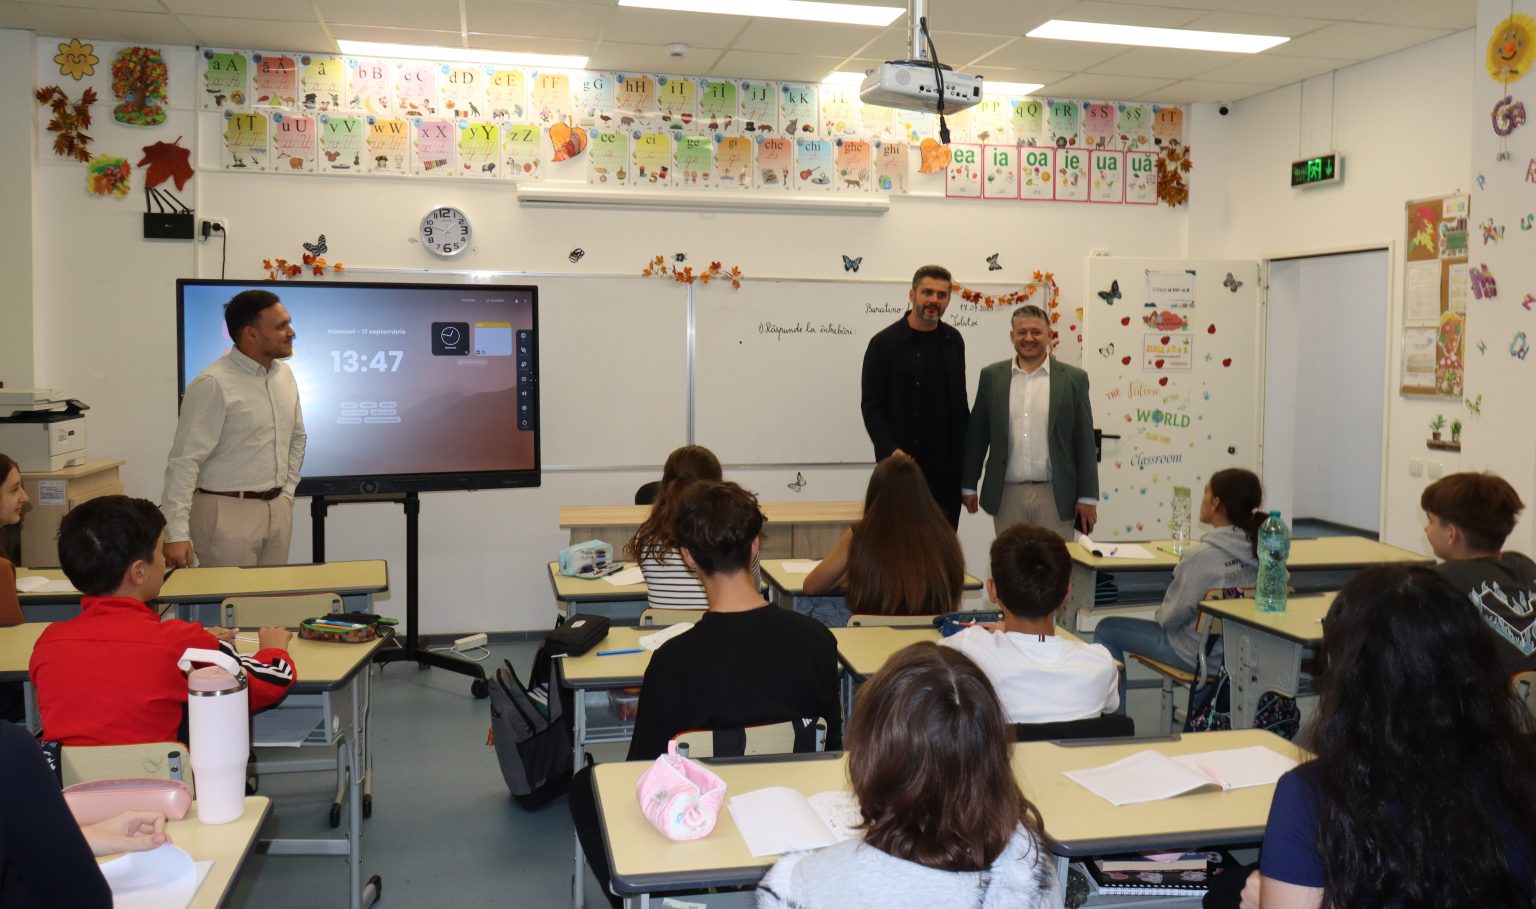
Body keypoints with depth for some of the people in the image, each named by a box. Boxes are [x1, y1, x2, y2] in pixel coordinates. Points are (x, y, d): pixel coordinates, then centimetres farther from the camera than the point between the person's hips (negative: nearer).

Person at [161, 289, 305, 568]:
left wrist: (287, 491, 13)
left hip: (278, 510, 7)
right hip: (228, 513, -7)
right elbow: (185, 461, -17)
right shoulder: (214, 384, -14)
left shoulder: (284, 375, 8)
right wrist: (177, 534, -21)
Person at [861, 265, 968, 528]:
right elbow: (871, 407, -6)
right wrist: (890, 450, -19)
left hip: (947, 467, 4)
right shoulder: (884, 343, -4)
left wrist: (965, 453, 10)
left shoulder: (953, 341, 10)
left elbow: (959, 402, 16)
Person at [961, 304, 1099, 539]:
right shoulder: (992, 376, 6)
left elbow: (1084, 442, 1)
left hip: (1055, 495, -1)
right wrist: (969, 485, 7)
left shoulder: (1073, 378, 2)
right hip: (1007, 494, 1)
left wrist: (1087, 497, -2)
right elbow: (976, 435, 9)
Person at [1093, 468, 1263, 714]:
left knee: (1106, 629, 9)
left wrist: (1160, 613, 6)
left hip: (1201, 654, -7)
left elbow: (1170, 617, -19)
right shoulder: (1259, 549, -8)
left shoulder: (1202, 555, -27)